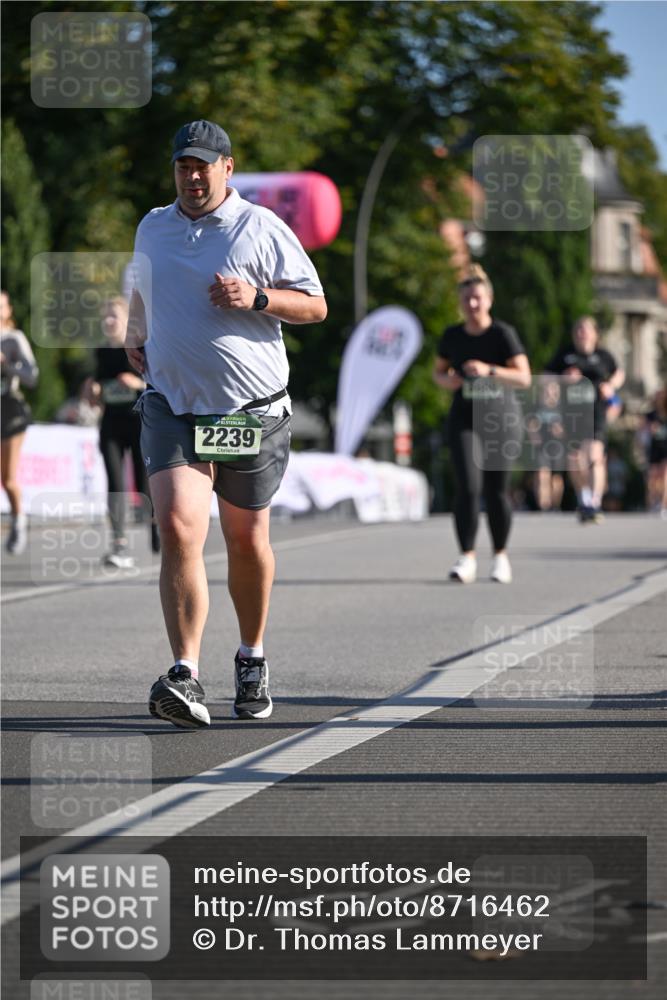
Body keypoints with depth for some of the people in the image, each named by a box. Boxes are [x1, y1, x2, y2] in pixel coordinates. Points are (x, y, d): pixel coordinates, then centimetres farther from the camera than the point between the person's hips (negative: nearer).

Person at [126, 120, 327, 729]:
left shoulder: (262, 227, -2)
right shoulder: (153, 228, 11)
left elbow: (316, 305, -2)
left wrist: (256, 298, -17)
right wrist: (135, 337, 18)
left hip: (252, 410, -1)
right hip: (172, 405, 1)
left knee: (247, 541, 11)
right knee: (178, 530, -18)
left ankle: (252, 658, 34)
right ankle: (185, 678, -25)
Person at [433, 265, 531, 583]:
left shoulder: (503, 334, -8)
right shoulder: (452, 336, 2)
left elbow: (524, 378, -14)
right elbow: (439, 371, 17)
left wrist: (489, 370, -28)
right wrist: (446, 380, -6)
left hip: (500, 419, -1)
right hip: (465, 418, 1)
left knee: (496, 491, 5)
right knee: (468, 487, -14)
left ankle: (500, 555, 23)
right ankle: (467, 557, -12)